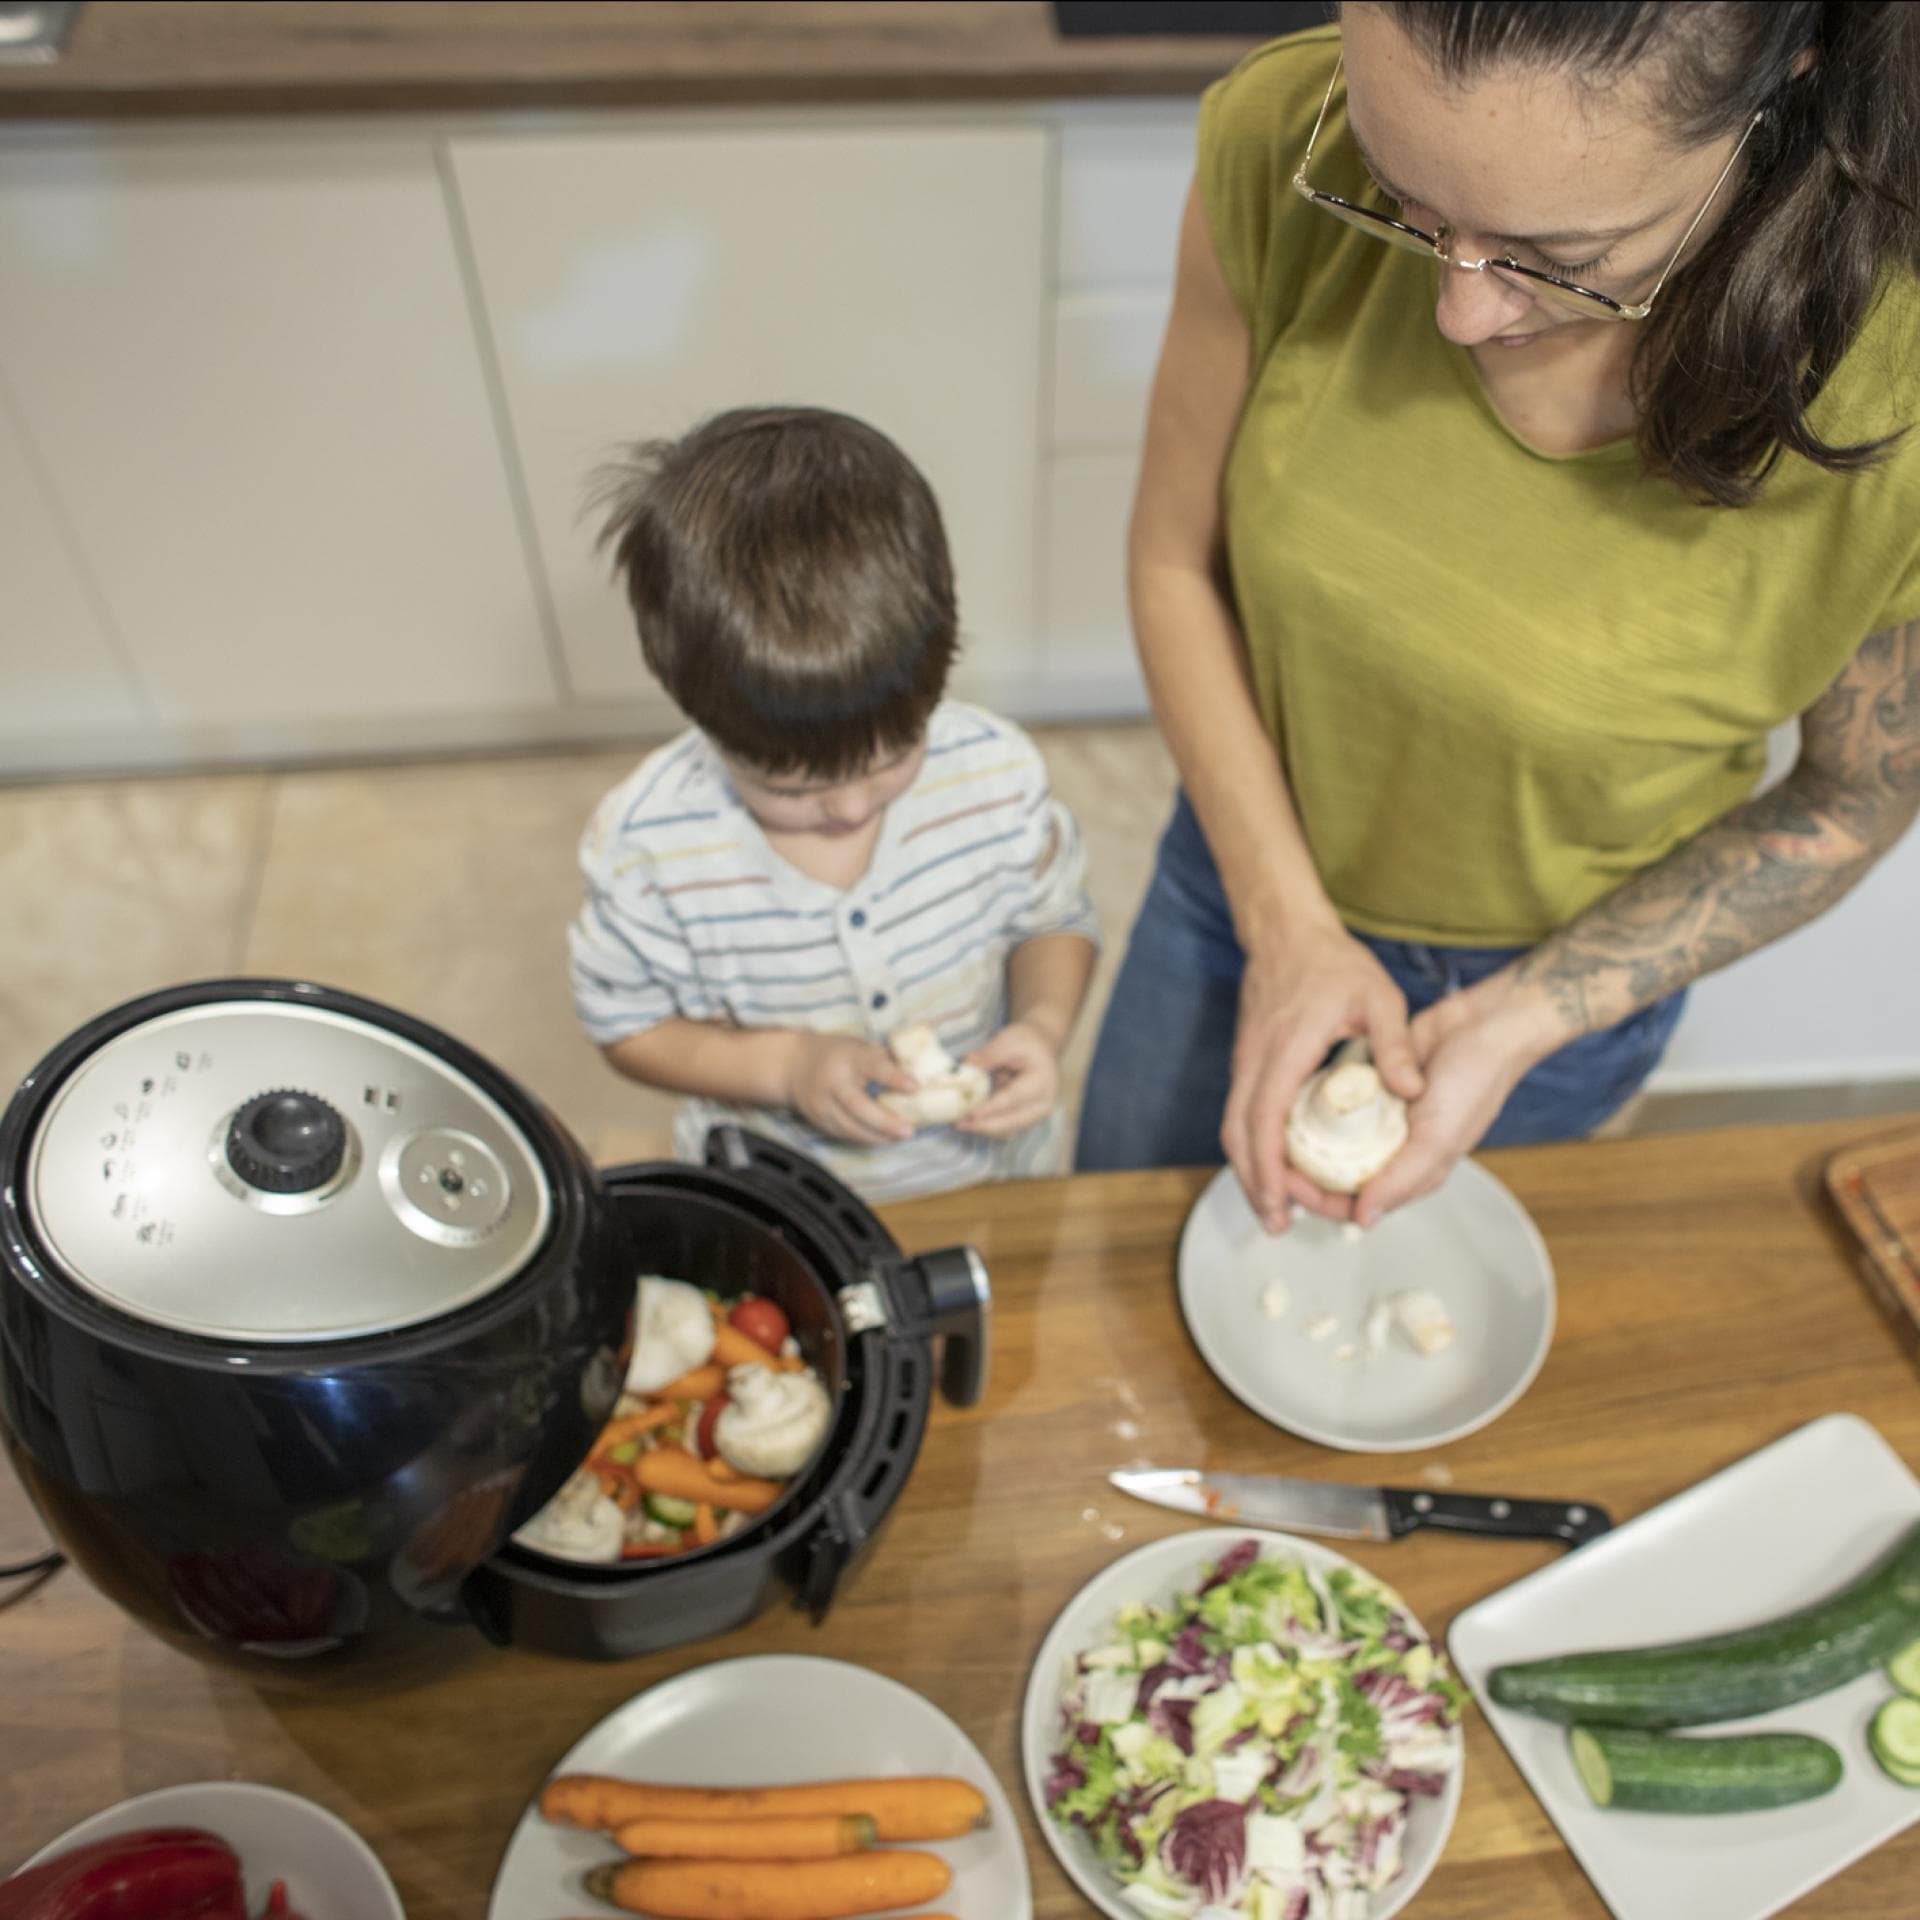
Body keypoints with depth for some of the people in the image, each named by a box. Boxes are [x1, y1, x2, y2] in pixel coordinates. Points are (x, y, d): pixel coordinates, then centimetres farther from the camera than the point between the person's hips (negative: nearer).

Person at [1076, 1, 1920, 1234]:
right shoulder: (1282, 143, -28)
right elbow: (1178, 555, -14)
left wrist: (1526, 1024, -23)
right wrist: (1287, 924, -20)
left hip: (1573, 961, -2)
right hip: (1258, 872, 3)